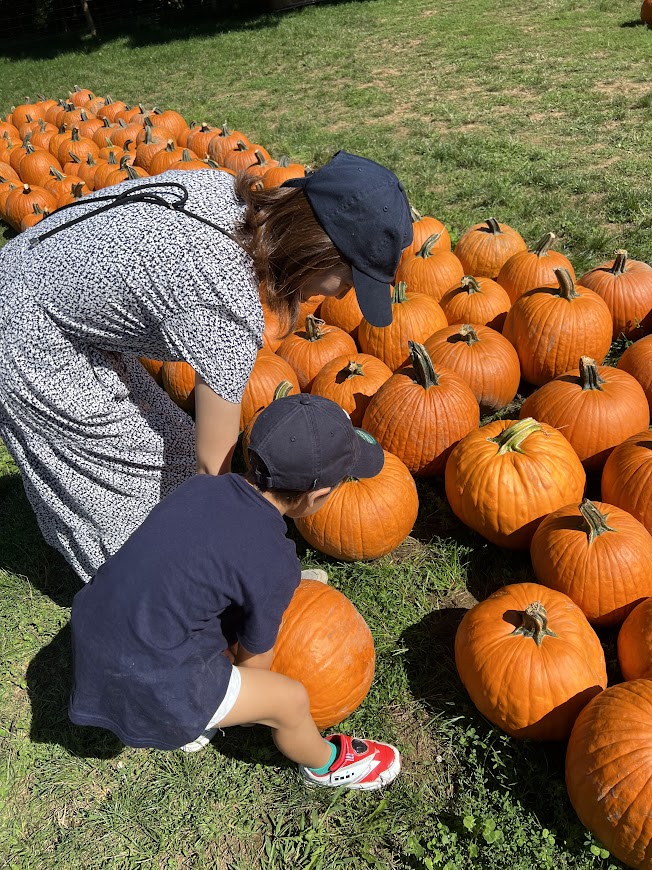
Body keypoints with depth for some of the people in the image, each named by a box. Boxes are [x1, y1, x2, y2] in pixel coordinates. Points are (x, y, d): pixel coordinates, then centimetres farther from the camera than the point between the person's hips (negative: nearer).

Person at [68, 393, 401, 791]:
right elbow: (254, 656, -2)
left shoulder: (202, 485, -3)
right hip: (145, 682, -7)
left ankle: (192, 727, 43)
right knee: (292, 699, 8)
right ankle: (325, 764, 40)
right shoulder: (273, 564, -20)